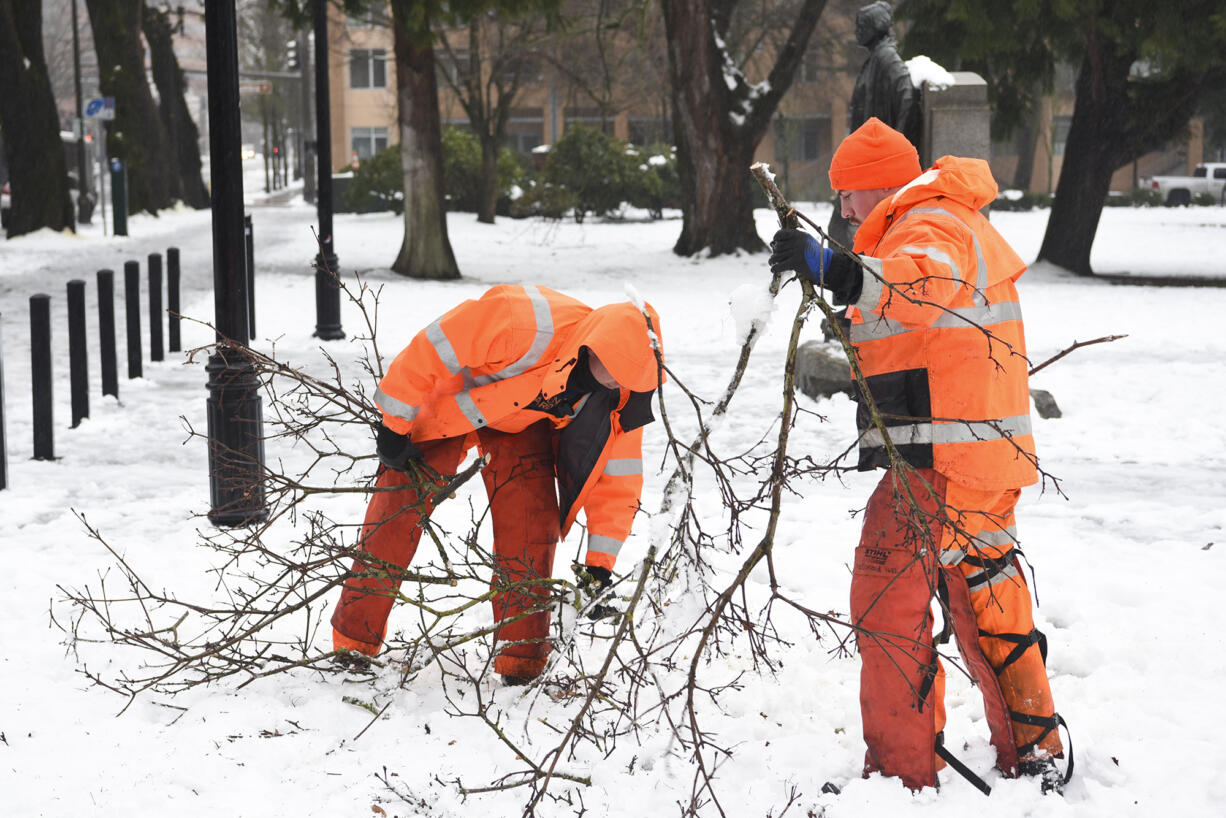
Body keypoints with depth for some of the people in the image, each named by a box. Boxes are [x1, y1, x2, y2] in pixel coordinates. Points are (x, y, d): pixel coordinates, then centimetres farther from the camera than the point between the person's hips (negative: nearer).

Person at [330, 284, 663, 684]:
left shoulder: (618, 396, -23)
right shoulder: (527, 324, -43)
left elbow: (618, 473, -12)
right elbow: (429, 350, -33)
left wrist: (601, 562, -14)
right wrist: (394, 425, -23)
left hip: (524, 420, 3)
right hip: (449, 397, -3)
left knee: (531, 526, -13)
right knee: (397, 507, -7)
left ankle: (522, 661, -1)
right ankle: (354, 643, 8)